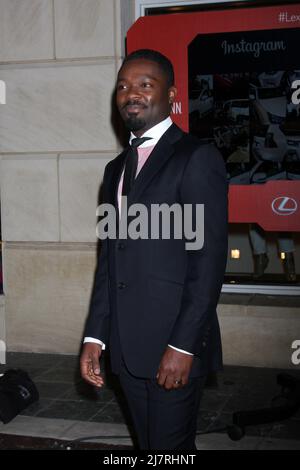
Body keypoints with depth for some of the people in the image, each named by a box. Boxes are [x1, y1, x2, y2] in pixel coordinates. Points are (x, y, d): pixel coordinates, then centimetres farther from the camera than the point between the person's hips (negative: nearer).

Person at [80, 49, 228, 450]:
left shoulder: (197, 158, -8)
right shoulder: (117, 168, 16)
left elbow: (209, 259, -14)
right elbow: (108, 257, 15)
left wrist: (183, 346, -17)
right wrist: (95, 336, 9)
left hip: (176, 346, -7)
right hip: (126, 347, 7)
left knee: (171, 448, 4)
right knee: (149, 445, 17)